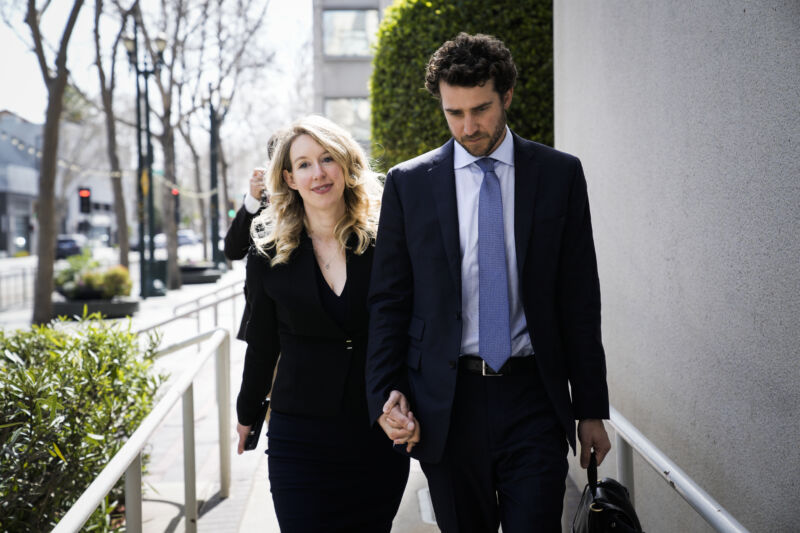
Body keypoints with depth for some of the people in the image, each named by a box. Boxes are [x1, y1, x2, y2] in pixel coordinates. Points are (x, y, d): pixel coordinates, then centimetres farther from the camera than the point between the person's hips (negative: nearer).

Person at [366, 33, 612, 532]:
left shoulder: (560, 174, 3)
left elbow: (580, 299, 4)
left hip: (532, 397, 0)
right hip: (445, 402, 1)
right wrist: (386, 394, -7)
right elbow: (388, 300, 5)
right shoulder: (408, 183, 3)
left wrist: (591, 409, 4)